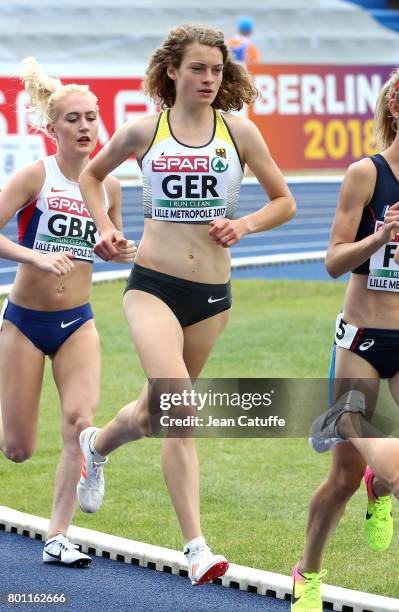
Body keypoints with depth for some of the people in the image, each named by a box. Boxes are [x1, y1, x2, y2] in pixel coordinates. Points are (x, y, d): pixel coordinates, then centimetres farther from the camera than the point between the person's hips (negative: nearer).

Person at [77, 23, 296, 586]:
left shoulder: (239, 132, 2)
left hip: (211, 295, 3)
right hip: (152, 286, -3)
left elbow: (284, 201, 10)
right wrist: (105, 227, 5)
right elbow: (91, 175, 20)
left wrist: (246, 225, -8)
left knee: (159, 411, 16)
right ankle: (196, 547, -21)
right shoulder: (143, 132, 1)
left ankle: (97, 445, 51)